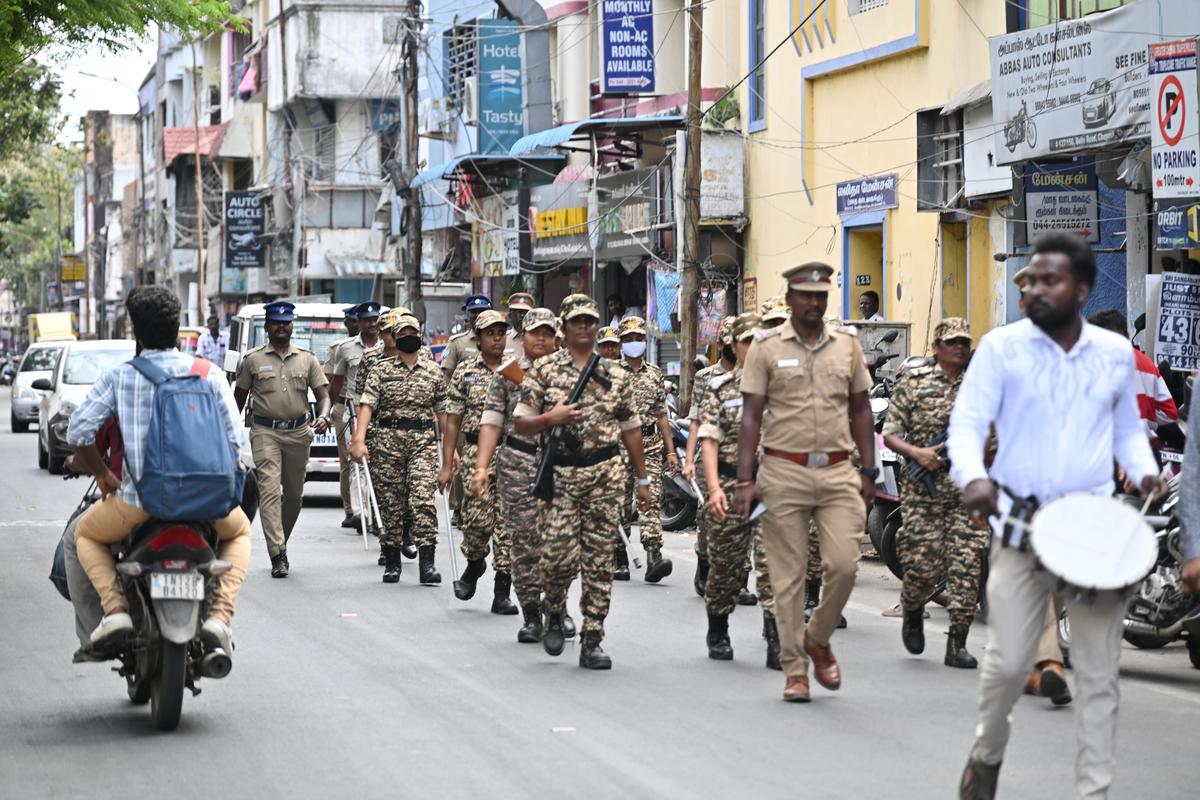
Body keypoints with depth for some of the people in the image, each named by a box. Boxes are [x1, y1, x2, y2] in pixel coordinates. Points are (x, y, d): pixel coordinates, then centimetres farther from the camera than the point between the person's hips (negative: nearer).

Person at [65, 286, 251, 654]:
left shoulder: (118, 378, 1)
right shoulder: (210, 375, 2)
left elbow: (78, 430, -4)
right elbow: (234, 438, 1)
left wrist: (102, 475, 12)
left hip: (139, 497, -1)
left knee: (85, 534, 29)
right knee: (239, 531, 34)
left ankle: (114, 607, 3)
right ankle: (220, 614, 9)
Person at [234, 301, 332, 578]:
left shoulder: (307, 359, 9)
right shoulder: (253, 360, 4)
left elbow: (323, 394, 5)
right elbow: (239, 397, 9)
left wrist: (323, 416, -15)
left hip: (298, 432, 3)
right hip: (265, 432, -3)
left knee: (294, 493, 11)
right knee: (270, 490, -14)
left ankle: (280, 542, 31)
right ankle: (278, 555, -20)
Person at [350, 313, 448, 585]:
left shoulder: (433, 371, 11)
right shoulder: (380, 369, 5)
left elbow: (442, 411, 15)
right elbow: (367, 405, -5)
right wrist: (359, 440, -17)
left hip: (423, 440, 0)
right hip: (388, 439, 0)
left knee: (423, 498, -13)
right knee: (391, 503, 3)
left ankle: (427, 563, -15)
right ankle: (392, 562, 15)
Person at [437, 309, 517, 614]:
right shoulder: (465, 372, 7)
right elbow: (453, 421, 6)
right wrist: (446, 466, 1)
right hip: (477, 454, -1)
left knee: (508, 524, -2)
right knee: (478, 519, -10)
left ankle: (502, 594, 2)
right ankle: (474, 563, 22)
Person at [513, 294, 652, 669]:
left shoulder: (616, 375, 11)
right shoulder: (545, 369, 4)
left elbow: (630, 429, 16)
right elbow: (521, 424, 3)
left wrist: (643, 480, 15)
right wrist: (551, 418, -16)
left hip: (605, 474, 2)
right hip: (559, 474, -2)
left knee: (599, 560, 0)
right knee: (559, 553, -12)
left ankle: (592, 642, 5)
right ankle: (553, 613, 18)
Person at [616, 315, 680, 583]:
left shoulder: (655, 375, 14)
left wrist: (671, 450, 13)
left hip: (650, 444, 2)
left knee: (651, 500, -11)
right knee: (621, 503, 3)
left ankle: (654, 557, -21)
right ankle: (620, 559, 16)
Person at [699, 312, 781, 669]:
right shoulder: (721, 388, 5)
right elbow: (709, 440, -1)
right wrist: (714, 487, -12)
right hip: (731, 485, 0)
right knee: (725, 564, 8)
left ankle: (776, 641, -13)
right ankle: (718, 633, 30)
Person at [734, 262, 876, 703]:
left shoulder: (848, 345, 11)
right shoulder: (766, 347, 1)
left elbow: (860, 410, 16)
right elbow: (751, 415, -1)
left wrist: (868, 472, 10)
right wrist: (745, 480, -7)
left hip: (838, 472, 2)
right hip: (784, 472, -2)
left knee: (843, 565, -8)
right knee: (788, 575, 1)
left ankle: (818, 640, 18)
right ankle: (795, 670, 8)